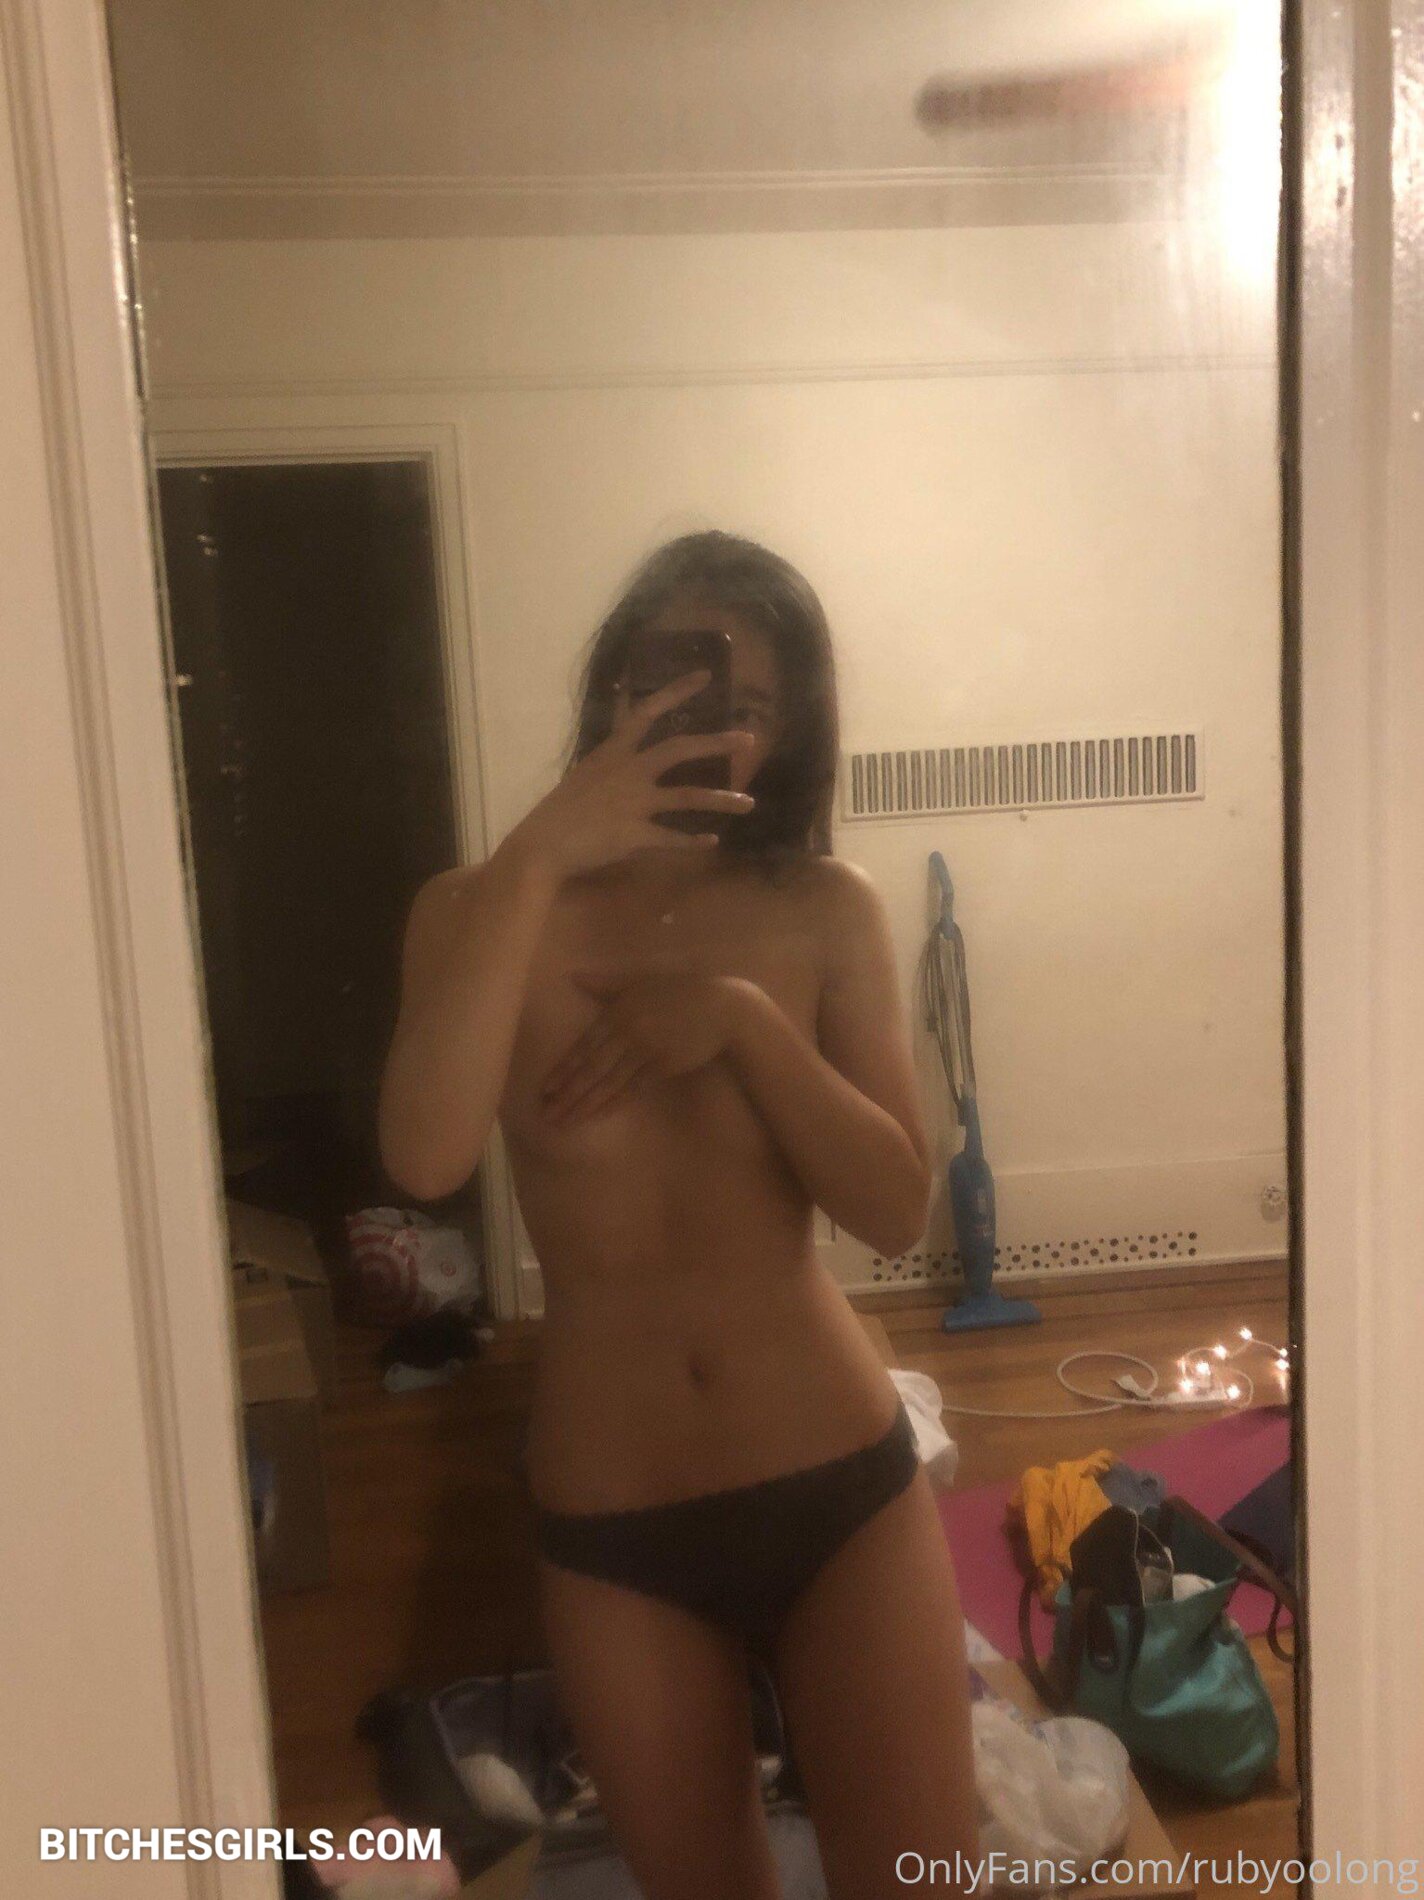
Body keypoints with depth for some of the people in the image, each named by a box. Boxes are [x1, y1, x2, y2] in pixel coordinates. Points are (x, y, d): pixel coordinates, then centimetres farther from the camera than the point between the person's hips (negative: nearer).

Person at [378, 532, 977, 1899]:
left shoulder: (826, 910, -5)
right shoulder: (479, 910, -6)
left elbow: (898, 1210, -9)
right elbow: (426, 1160, -24)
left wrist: (743, 1018, -21)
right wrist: (538, 853, -26)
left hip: (840, 1488, 0)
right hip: (611, 1530, 1)